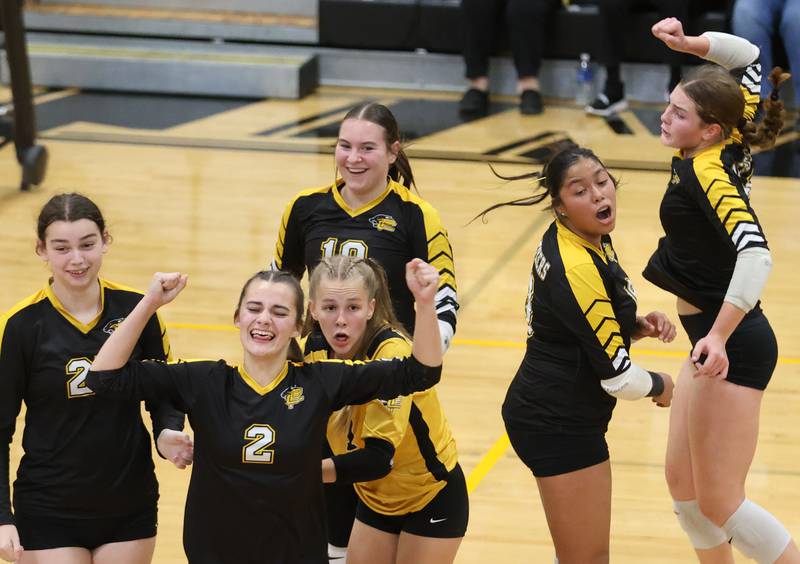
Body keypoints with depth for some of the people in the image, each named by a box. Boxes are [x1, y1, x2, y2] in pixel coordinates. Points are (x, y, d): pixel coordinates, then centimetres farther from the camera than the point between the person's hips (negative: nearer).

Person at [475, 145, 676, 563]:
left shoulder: (591, 241, 3)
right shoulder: (577, 269, -25)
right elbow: (619, 378, -21)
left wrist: (638, 326, 1)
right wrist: (659, 386, 0)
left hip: (552, 415, 10)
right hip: (558, 425, -10)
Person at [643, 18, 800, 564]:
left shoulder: (708, 172, -21)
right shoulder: (727, 145, 2)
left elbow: (755, 253, -37)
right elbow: (748, 58, 17)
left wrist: (718, 337, -42)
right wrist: (690, 43, 1)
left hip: (732, 348, -10)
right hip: (715, 338, 10)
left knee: (719, 504, -5)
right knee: (683, 481, 18)